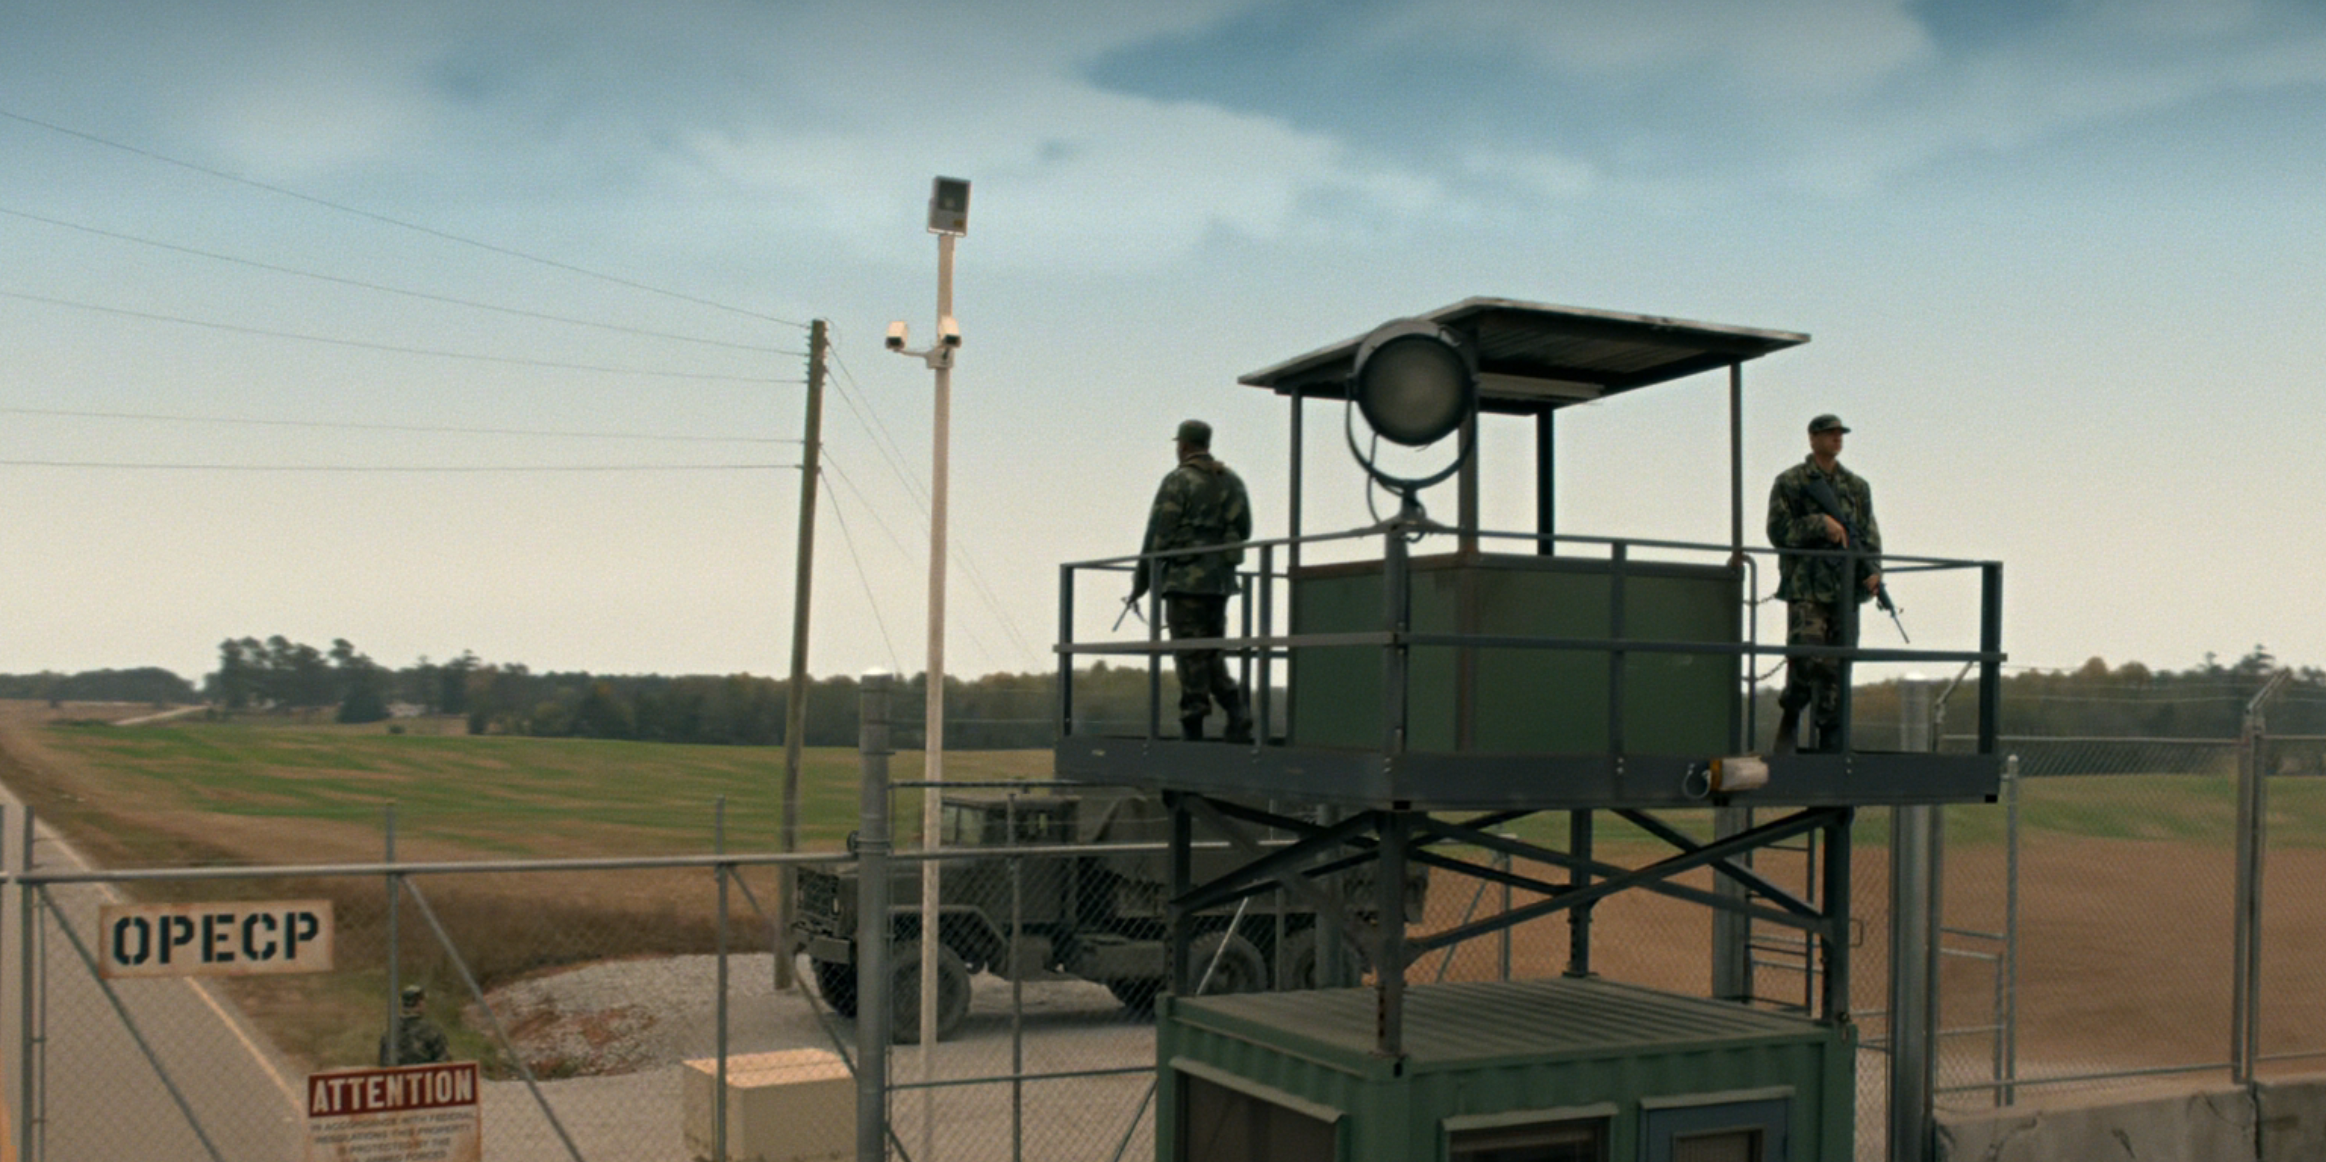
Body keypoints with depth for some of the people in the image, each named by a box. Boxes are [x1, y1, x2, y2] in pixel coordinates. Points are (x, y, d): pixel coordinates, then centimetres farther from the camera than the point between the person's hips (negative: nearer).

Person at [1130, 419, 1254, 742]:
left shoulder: (1178, 481, -8)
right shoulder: (1232, 481, 13)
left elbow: (1158, 534, -10)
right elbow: (1244, 530, 16)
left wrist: (1141, 579, -2)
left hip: (1185, 579, -6)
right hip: (1220, 580, 6)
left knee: (1190, 655, -3)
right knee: (1212, 652, 14)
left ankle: (1193, 726, -3)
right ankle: (1236, 713, -1)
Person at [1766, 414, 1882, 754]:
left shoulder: (1857, 486, 16)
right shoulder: (1789, 482, 4)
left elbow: (1869, 534, 13)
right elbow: (1778, 531, -3)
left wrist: (1872, 569, -4)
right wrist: (1820, 524, -14)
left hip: (1845, 589, 4)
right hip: (1806, 588, -4)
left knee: (1838, 668, 1)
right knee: (1807, 658, -18)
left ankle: (1831, 746, 5)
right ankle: (1789, 719, 6)